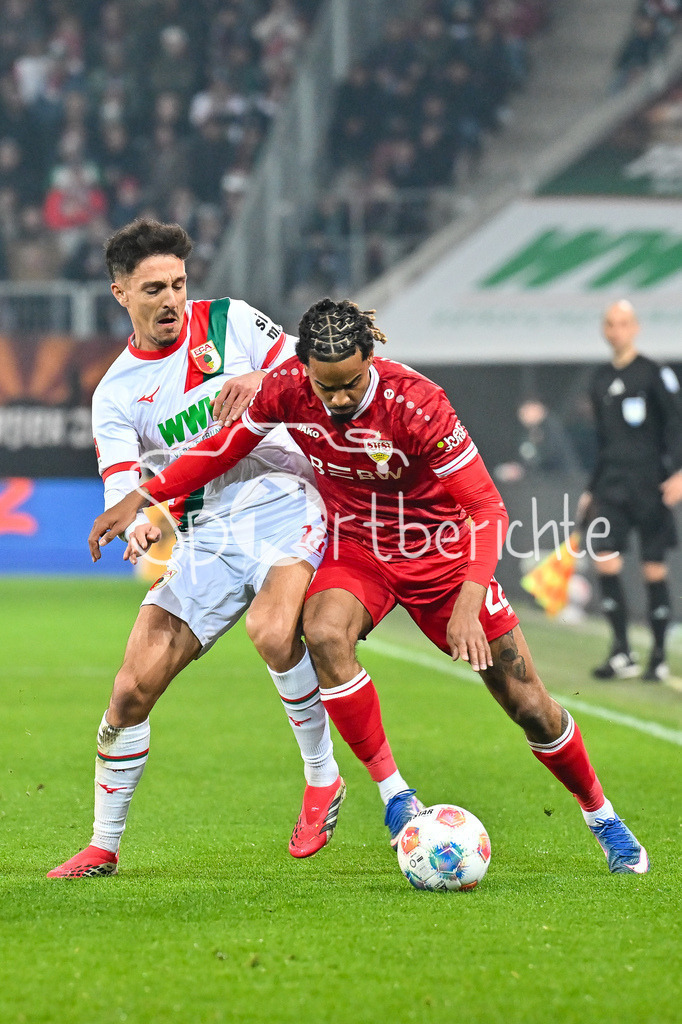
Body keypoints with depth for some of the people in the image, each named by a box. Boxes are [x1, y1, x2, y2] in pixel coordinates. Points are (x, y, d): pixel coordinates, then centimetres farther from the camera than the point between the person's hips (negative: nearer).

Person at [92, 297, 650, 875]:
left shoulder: (416, 404, -30)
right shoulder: (287, 389, -19)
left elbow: (488, 508, -28)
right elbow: (225, 447, 1)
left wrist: (467, 602, -39)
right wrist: (141, 498, -2)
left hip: (440, 555, -2)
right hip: (356, 551, 2)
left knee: (528, 704, 0)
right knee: (324, 633, -34)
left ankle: (602, 817, 26)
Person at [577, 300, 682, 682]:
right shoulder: (601, 380, 14)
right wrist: (591, 490, 21)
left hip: (649, 485, -5)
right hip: (610, 487, 5)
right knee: (605, 559, -9)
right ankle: (622, 654, -4)